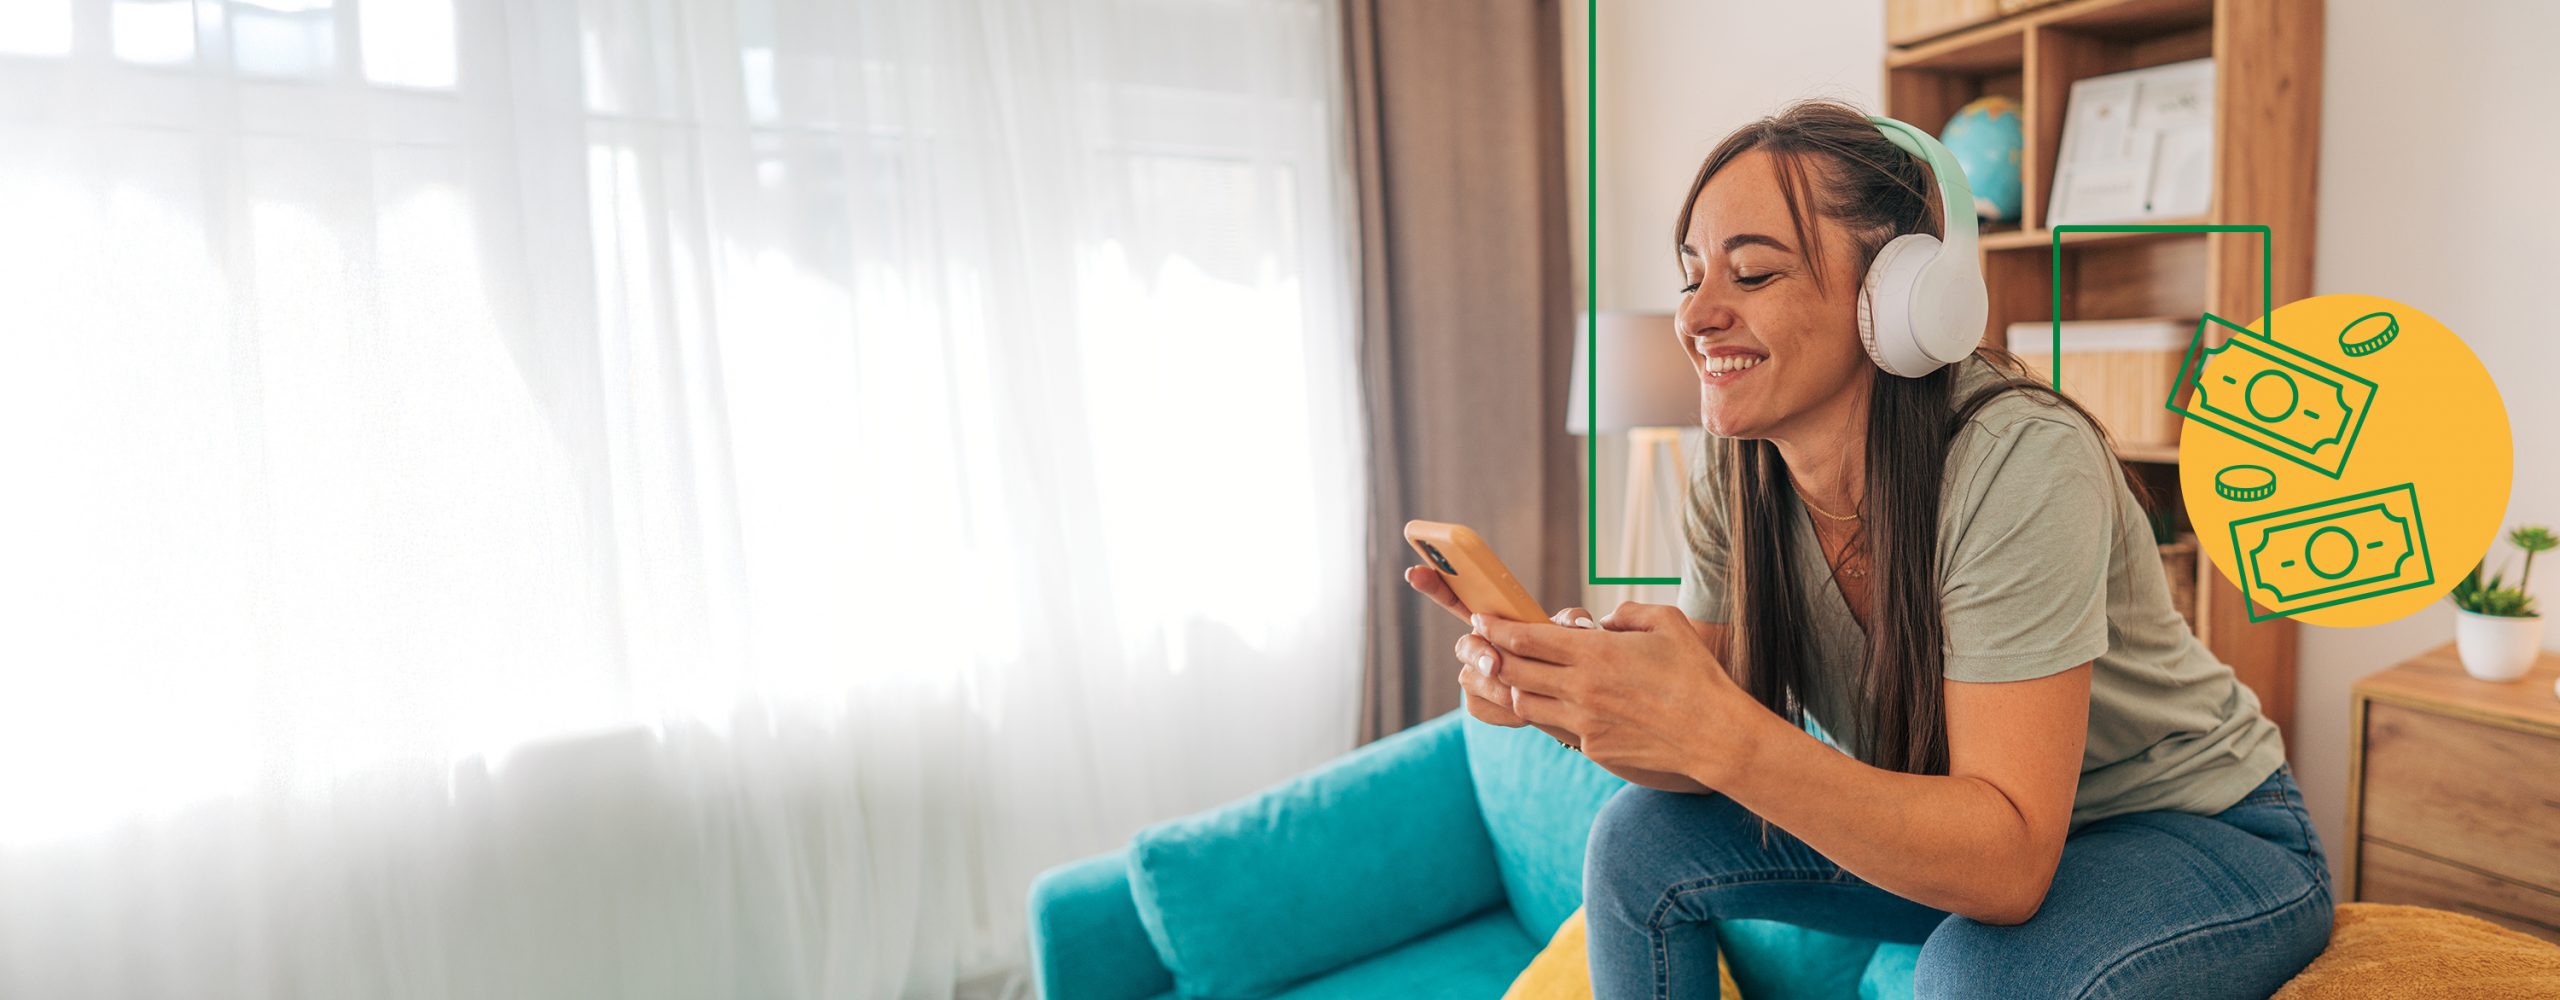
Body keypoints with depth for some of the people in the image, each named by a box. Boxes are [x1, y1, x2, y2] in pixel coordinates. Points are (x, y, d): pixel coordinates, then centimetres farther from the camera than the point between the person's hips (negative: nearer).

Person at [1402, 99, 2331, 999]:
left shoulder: (2019, 462, -31)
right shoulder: (1733, 470, -12)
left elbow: (2008, 865, -33)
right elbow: (1708, 753, -10)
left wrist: (1720, 731, -45)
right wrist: (1581, 693, -31)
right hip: (1960, 836, 6)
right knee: (1642, 840, -6)